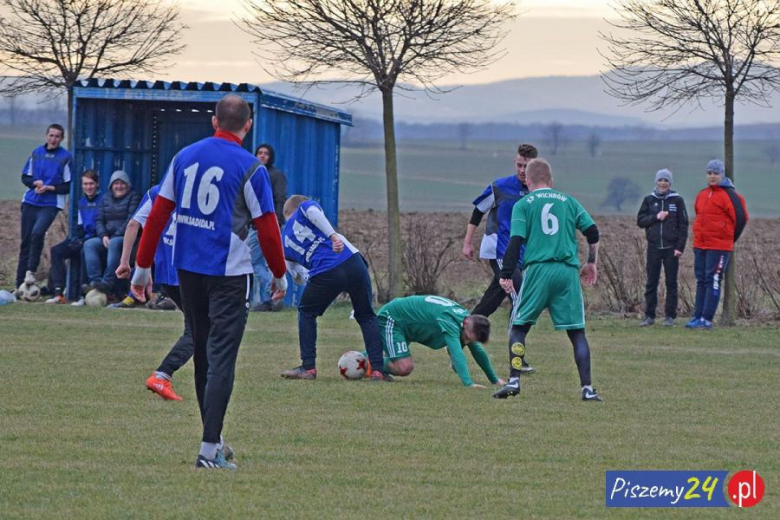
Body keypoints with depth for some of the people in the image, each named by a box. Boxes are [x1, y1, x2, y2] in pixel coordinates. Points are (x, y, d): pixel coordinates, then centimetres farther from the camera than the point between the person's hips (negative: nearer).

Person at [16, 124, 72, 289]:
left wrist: (49, 188, -14)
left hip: (51, 204, -4)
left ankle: (31, 271, -16)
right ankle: (20, 283, 7)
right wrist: (35, 183, -8)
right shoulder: (36, 153, 8)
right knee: (26, 240, 3)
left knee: (37, 232, -27)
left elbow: (69, 186, -3)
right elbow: (25, 177, 12)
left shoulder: (65, 157, -4)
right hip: (30, 202, 4)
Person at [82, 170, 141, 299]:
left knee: (114, 243, -37)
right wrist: (103, 236, -8)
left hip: (126, 237, -6)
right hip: (107, 237, 6)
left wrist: (116, 236, -17)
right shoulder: (106, 199, 21)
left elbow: (131, 220, -9)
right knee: (89, 244, -20)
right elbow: (99, 220, 12)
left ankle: (108, 282, -46)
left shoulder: (134, 197, 4)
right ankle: (95, 281, -35)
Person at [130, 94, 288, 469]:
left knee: (203, 357, 16)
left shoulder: (185, 157, 5)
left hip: (187, 270, 5)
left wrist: (143, 266, 11)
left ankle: (215, 442, 27)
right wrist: (280, 275, 6)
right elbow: (267, 229, -8)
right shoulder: (250, 168, -9)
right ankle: (209, 450, -12)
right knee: (221, 360, -5)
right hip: (228, 274, -5)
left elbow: (158, 214, 5)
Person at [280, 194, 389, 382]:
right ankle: (377, 370, 9)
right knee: (366, 316, 17)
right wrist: (333, 235, -15)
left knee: (306, 313, 27)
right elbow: (311, 209, -10)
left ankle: (308, 368, 20)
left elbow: (297, 277, 31)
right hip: (353, 262, -1)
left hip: (325, 274, 1)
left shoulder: (286, 241, 25)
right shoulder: (301, 211, 17)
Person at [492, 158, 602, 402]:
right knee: (577, 332, 6)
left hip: (537, 270, -2)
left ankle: (514, 381, -2)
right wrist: (591, 263, 23)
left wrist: (506, 275, -3)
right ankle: (587, 388, 0)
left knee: (518, 327, 11)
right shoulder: (568, 201, 14)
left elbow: (515, 242, -3)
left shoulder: (523, 205, 7)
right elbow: (592, 232, 10)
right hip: (568, 272, 2)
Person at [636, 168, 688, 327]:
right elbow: (640, 220, 4)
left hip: (671, 248, -2)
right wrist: (656, 217, -12)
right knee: (651, 283, 3)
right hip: (654, 247, 2)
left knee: (671, 283, 2)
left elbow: (683, 225, 0)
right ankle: (649, 316, 7)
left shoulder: (677, 200, 2)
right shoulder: (649, 200, 8)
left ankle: (670, 316, 6)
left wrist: (680, 247, -8)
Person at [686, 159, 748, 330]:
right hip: (700, 246, 7)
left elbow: (740, 218, -8)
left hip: (719, 247, -7)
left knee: (713, 281, -8)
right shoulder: (702, 195, 13)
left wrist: (730, 238, 2)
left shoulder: (729, 195, -9)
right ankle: (698, 316, 13)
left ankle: (707, 319, -9)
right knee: (701, 282, 9)